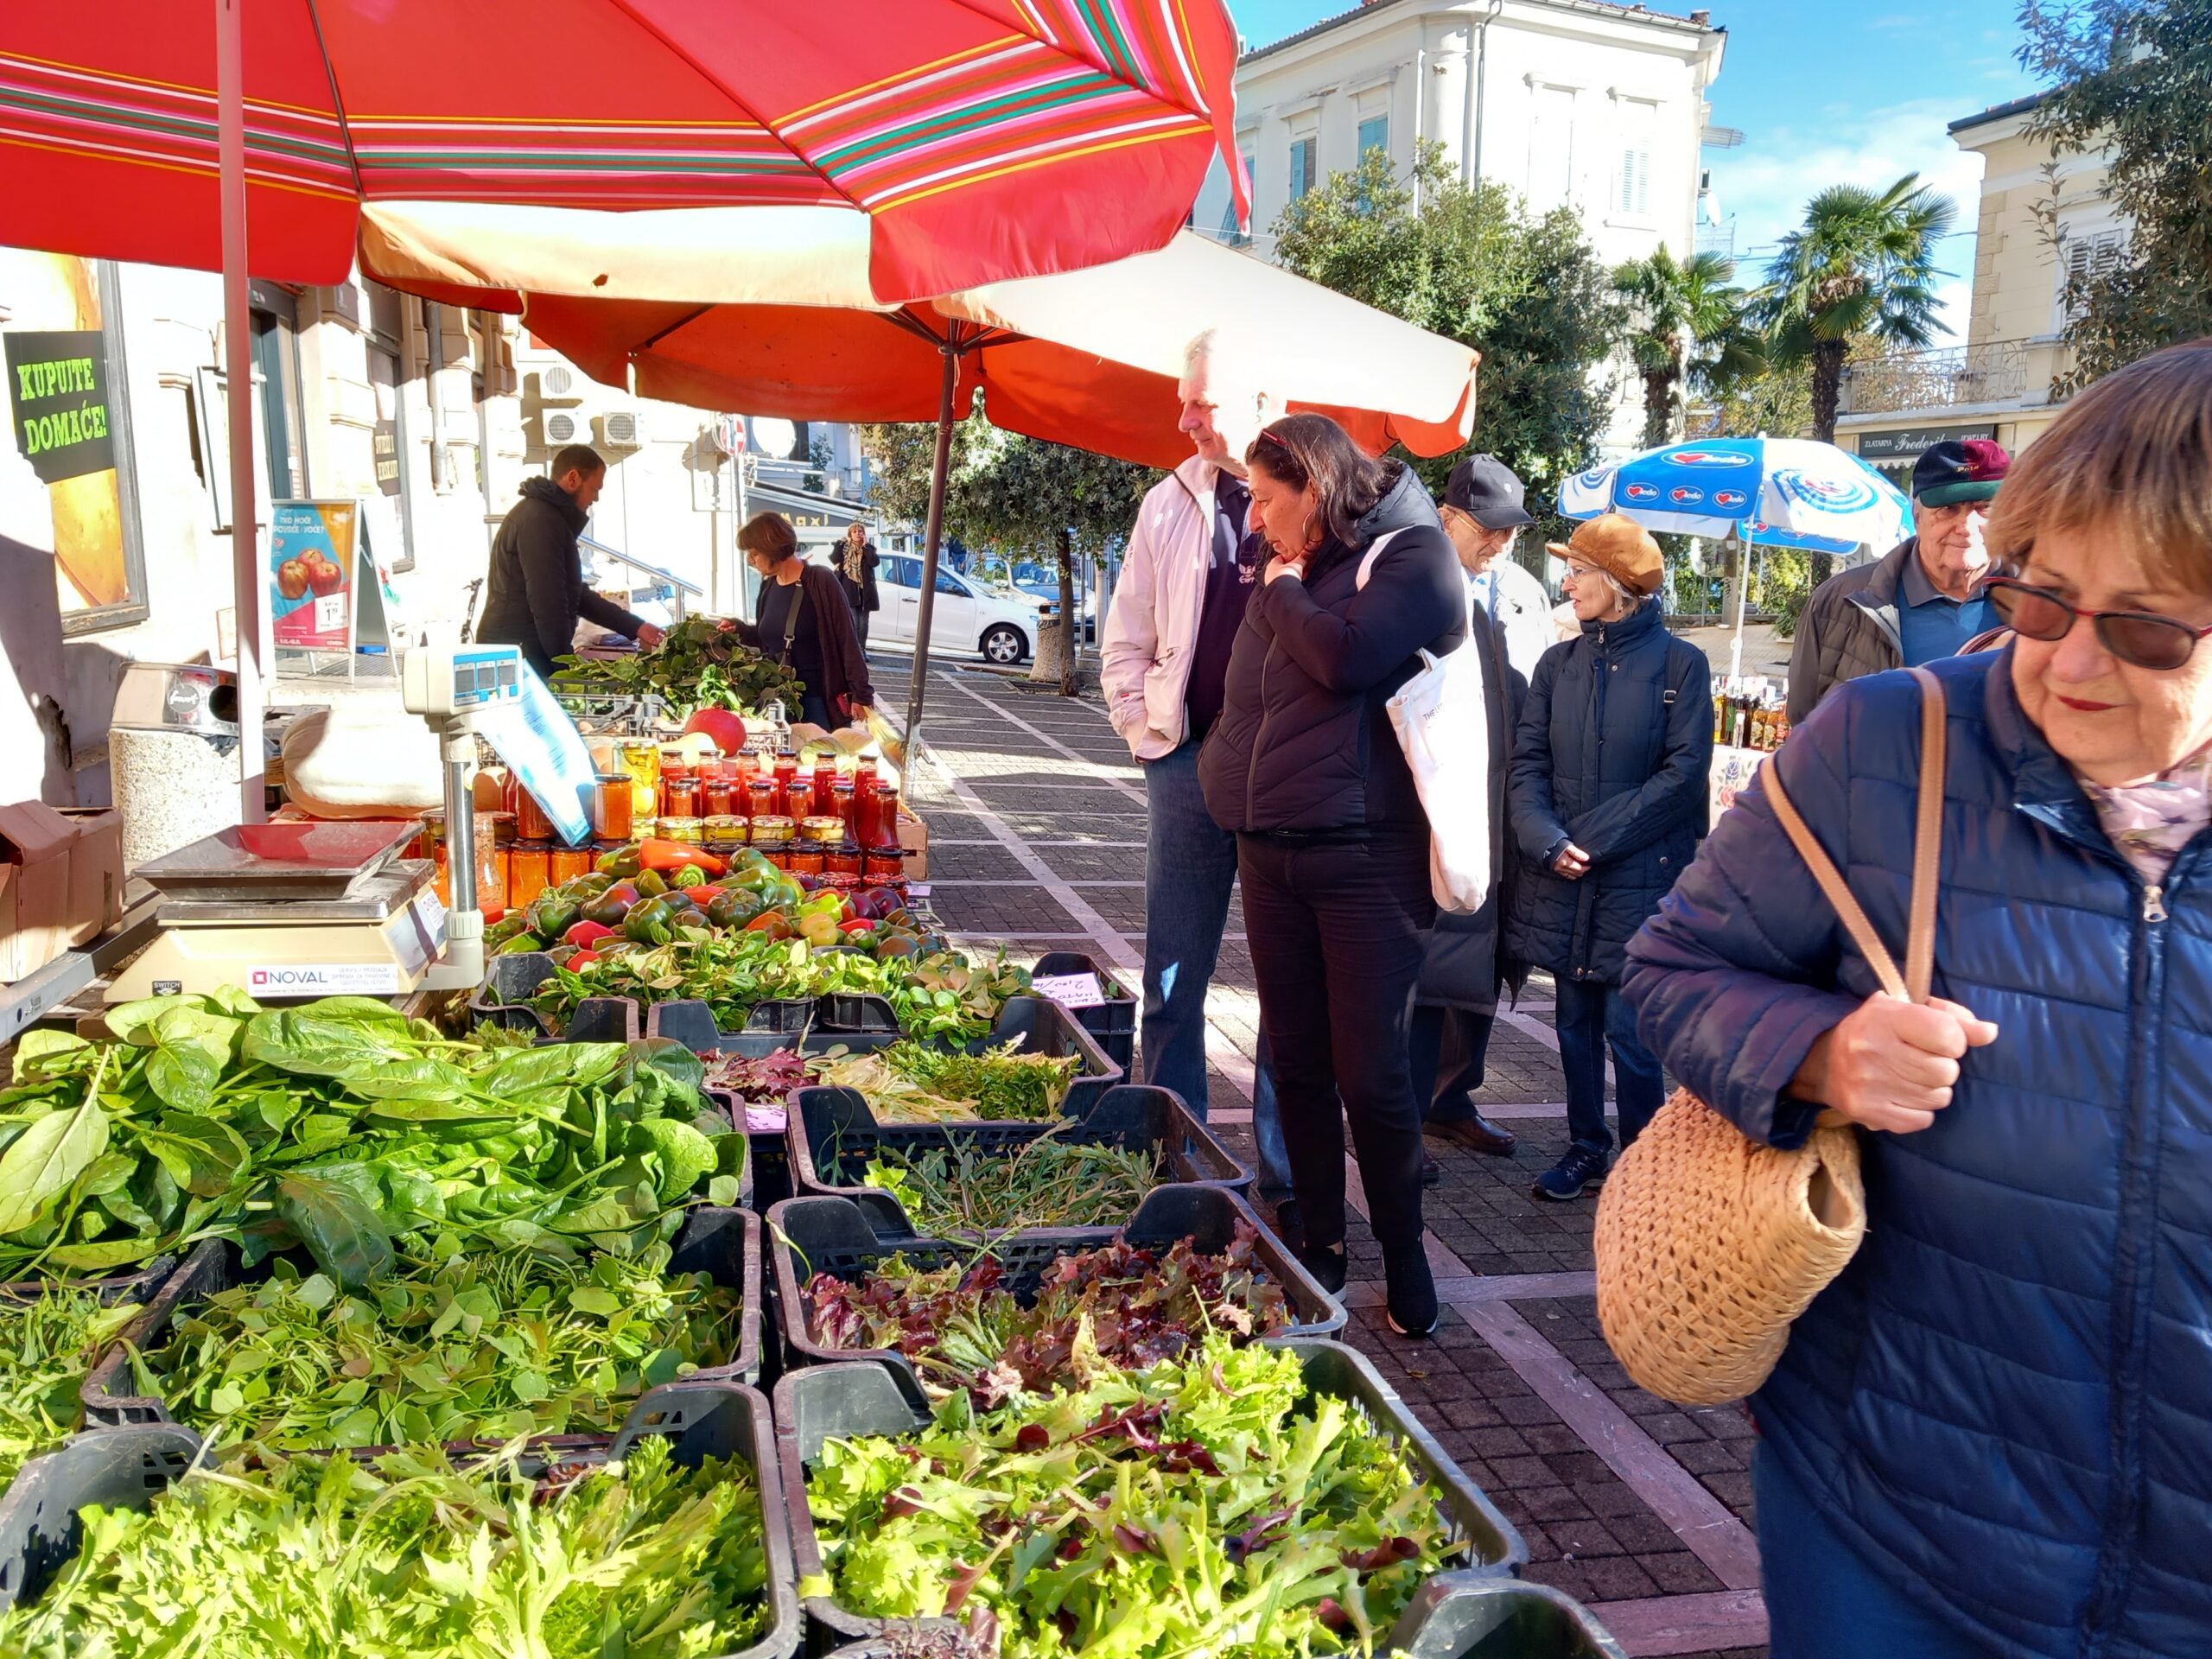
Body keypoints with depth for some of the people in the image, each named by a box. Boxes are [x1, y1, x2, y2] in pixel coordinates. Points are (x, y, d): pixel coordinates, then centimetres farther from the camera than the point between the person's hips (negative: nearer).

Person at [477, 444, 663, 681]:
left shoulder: (547, 515, 19)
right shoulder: (540, 520, -16)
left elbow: (576, 595, 21)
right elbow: (547, 604, -21)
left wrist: (634, 627, 15)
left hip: (522, 653, 10)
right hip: (517, 658, -10)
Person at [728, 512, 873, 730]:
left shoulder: (820, 581, -13)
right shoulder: (768, 586, 8)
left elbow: (848, 640, -14)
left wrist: (860, 694, -16)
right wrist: (739, 630, 5)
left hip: (822, 698, -7)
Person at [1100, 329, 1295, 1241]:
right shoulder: (1169, 504, 8)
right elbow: (1125, 643, 14)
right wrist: (1150, 732, 3)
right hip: (1190, 761, 3)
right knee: (1171, 978, 8)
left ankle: (1284, 1180, 18)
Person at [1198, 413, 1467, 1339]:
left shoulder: (1413, 555, -5)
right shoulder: (1290, 572, 15)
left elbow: (1349, 656, -20)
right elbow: (1242, 696, 24)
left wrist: (1286, 594, -5)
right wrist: (1229, 780, 10)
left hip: (1367, 856, -7)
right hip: (1271, 855, 7)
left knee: (1371, 1076, -2)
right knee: (1297, 1066, 11)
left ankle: (1404, 1257, 17)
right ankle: (1321, 1245, 26)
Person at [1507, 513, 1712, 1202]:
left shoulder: (1679, 665, -4)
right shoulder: (1558, 664, 8)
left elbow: (1684, 772, -9)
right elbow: (1526, 764, 3)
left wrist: (1597, 836, -14)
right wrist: (1547, 840, -14)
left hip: (1640, 880, -4)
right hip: (1562, 880, 4)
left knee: (1628, 1029, -3)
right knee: (1576, 1022, 11)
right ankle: (1586, 1147, 25)